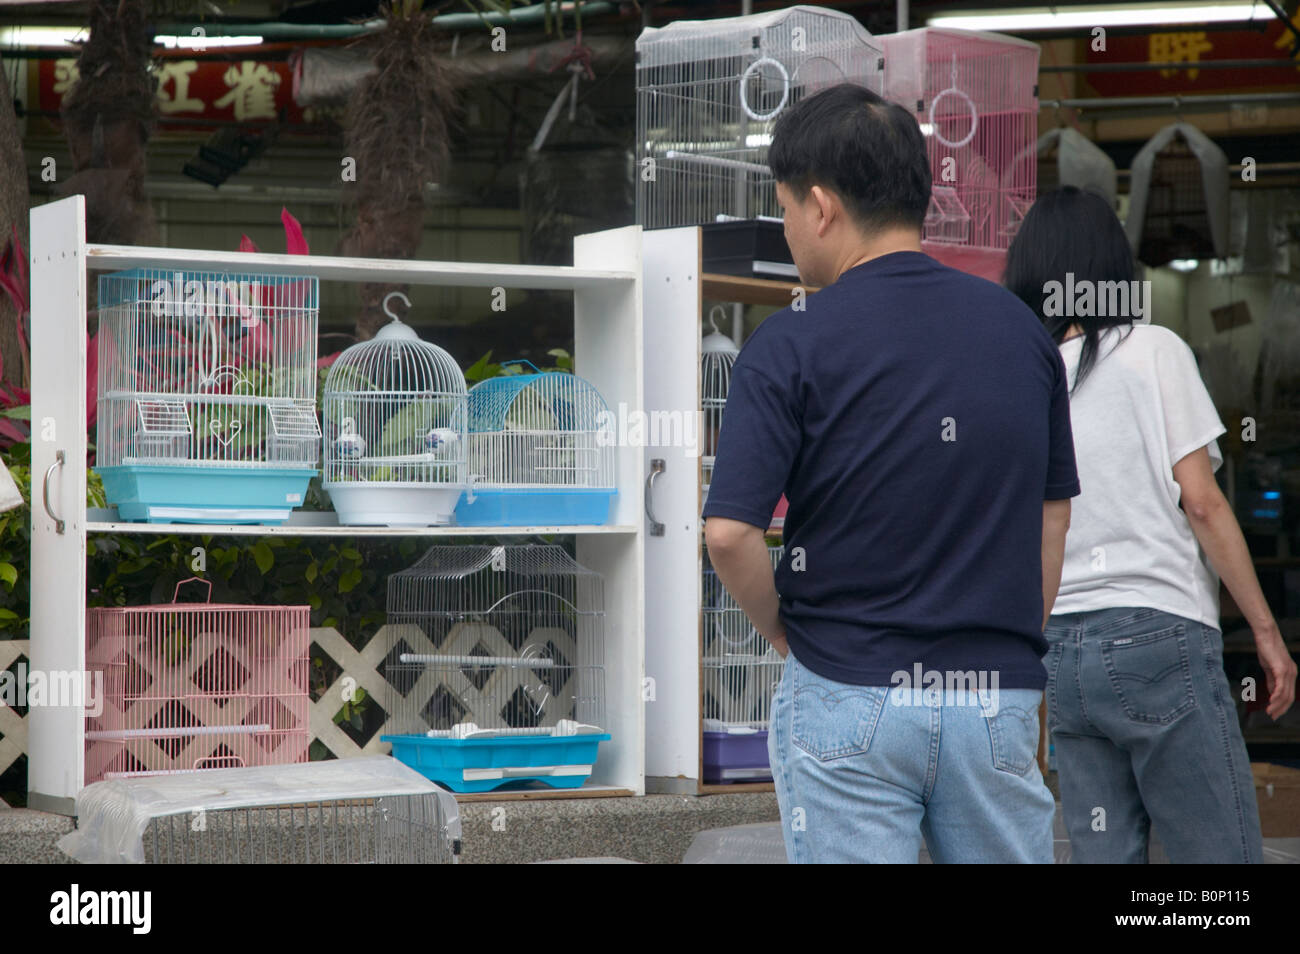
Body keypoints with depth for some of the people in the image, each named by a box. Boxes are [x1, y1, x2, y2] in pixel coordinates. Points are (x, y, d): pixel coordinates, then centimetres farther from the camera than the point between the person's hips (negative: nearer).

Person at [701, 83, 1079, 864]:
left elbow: (730, 533, -14)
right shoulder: (1019, 328, 6)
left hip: (848, 697, -4)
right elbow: (1054, 514, 12)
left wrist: (785, 632, 3)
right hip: (1001, 701, 4)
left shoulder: (792, 345, -8)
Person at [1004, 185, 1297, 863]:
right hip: (1160, 636, -5)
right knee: (1222, 856, -1)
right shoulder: (1152, 350, -1)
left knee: (1103, 855, 7)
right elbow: (1201, 503, -5)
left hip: (1058, 651, 5)